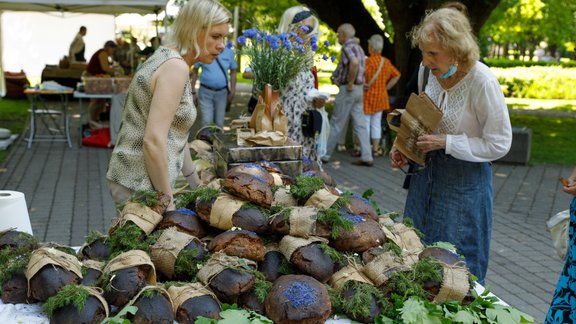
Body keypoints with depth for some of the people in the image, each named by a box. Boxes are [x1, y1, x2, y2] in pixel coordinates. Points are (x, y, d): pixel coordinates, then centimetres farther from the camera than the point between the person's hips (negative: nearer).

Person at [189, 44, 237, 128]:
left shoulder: (229, 53, 2)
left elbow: (233, 72, 8)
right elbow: (194, 72, 2)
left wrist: (232, 91, 2)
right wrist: (192, 92, -1)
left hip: (222, 92, 2)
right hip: (205, 91, -2)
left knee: (220, 123, 8)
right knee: (206, 122, -9)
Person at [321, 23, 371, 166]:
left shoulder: (347, 47, -12)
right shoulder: (358, 48, 17)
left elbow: (354, 63, -32)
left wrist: (350, 83, -23)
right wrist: (336, 77, 16)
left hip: (348, 89, -8)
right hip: (359, 89, 8)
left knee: (336, 124, 0)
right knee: (360, 124, 6)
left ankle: (325, 154, 9)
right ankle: (367, 157, 3)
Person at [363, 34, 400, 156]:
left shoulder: (367, 61, -15)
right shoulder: (386, 62, 3)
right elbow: (396, 75, 11)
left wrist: (365, 85, -10)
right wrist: (387, 87, 11)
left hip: (368, 96, -6)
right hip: (381, 96, 6)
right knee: (376, 123, 12)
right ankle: (375, 149, 15)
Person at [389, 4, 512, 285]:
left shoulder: (483, 82, -24)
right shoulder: (428, 70, -5)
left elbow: (499, 144, -17)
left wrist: (445, 143, -23)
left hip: (465, 180, -6)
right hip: (427, 169, 7)